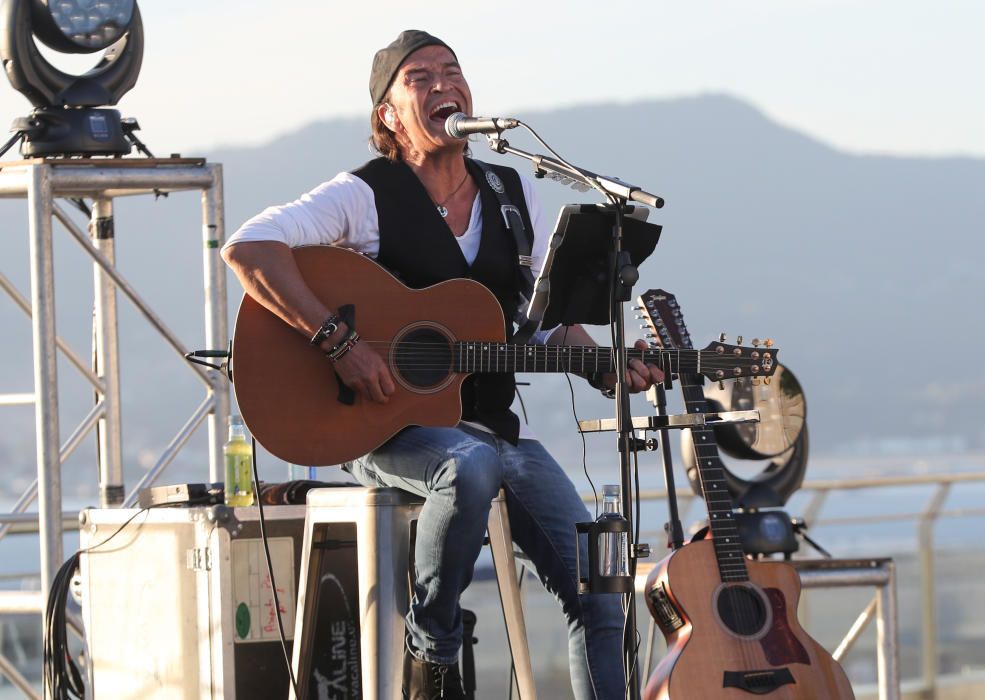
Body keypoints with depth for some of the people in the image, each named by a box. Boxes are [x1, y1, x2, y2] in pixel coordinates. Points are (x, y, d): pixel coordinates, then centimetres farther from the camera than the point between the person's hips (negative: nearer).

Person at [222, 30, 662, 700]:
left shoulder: (513, 193, 11)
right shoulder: (365, 196, -8)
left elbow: (552, 319, 15)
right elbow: (247, 248, -21)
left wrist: (608, 370, -5)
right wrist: (339, 341, -28)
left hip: (494, 424, 6)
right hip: (384, 428, -6)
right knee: (471, 464, -39)